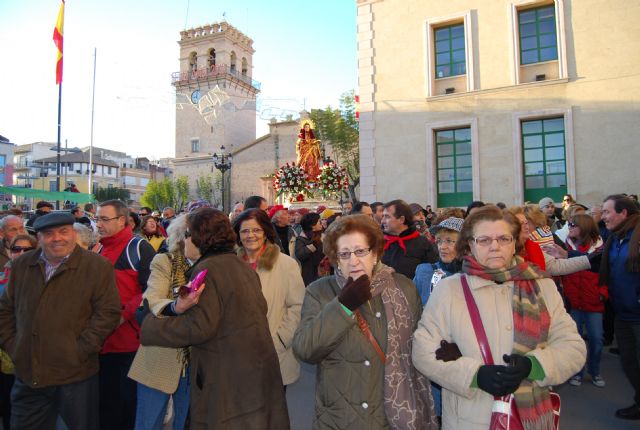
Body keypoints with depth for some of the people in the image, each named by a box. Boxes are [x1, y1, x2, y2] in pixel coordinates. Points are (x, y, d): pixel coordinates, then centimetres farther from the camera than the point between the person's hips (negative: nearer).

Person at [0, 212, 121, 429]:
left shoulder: (98, 266, -9)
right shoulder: (21, 265, 7)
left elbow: (108, 312, -12)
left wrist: (81, 350, -14)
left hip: (75, 376, -4)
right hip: (27, 375, 4)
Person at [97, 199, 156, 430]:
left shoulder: (139, 247, -9)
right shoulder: (99, 251, 13)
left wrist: (123, 315, -21)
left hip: (132, 341, -7)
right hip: (103, 342, 7)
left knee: (131, 402, 7)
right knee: (107, 401, 18)